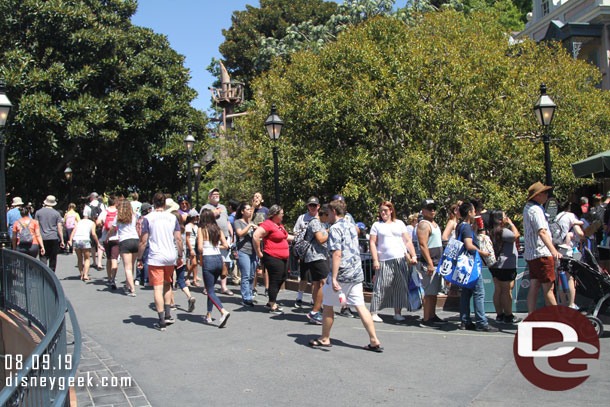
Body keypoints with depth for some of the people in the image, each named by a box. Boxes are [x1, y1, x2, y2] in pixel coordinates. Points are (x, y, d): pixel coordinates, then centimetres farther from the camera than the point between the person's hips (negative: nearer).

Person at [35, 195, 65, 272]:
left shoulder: (38, 212, 4)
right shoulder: (56, 213, 1)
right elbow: (59, 227, -2)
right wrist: (62, 240, 1)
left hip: (42, 238, 0)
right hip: (54, 238, 0)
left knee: (43, 257, -1)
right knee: (53, 258, 9)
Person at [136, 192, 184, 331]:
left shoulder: (148, 218, -3)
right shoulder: (172, 217, 5)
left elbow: (143, 241, -5)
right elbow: (178, 239, 5)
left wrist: (139, 258, 5)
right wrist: (180, 256, 16)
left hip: (155, 258, -4)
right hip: (171, 257, 4)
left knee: (158, 288, -1)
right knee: (167, 285, 21)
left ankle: (161, 321, -2)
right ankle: (168, 315, 19)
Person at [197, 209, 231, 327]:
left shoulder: (201, 230, -6)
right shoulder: (218, 230, 7)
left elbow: (200, 248, -12)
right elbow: (226, 246, 4)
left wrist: (202, 252, 9)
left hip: (208, 260, -5)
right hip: (219, 259, 5)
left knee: (210, 291, -1)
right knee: (211, 288, 19)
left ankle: (223, 311, -21)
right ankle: (209, 315, 22)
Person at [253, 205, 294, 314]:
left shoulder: (280, 225, 17)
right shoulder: (268, 224, -14)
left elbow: (286, 237, 34)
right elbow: (255, 236, -23)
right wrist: (259, 253, -18)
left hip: (283, 258, 10)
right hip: (273, 258, -10)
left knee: (281, 280, 15)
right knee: (275, 281, -4)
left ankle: (272, 302, 29)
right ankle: (273, 307, 4)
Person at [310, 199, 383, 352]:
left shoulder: (335, 228, -12)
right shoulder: (351, 226, 15)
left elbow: (337, 254, -21)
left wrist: (334, 278, -23)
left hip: (341, 273, -7)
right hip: (356, 273, 8)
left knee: (328, 305, 9)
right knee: (360, 306, 6)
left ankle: (324, 339, 20)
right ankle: (374, 341, 1)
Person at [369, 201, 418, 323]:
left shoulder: (399, 223, 15)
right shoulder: (377, 225, 9)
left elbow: (408, 241, 13)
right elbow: (372, 243, 2)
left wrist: (413, 256, 2)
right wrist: (375, 260, -8)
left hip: (401, 260, 3)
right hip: (384, 261, -3)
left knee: (400, 287, 2)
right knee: (380, 287, -6)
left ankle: (397, 313, 10)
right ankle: (374, 313, -2)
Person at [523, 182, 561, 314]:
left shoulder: (527, 208, 15)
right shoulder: (536, 210, -16)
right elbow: (542, 232, -29)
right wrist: (553, 250, -40)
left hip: (530, 253, 10)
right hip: (541, 253, -10)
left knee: (534, 287, 8)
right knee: (548, 288, -5)